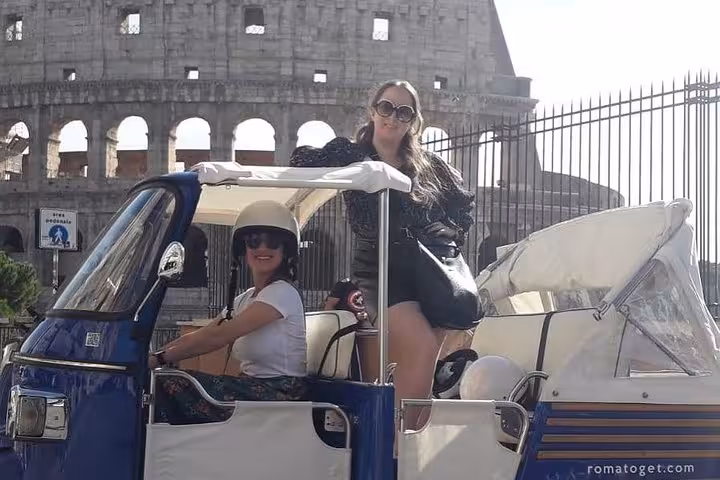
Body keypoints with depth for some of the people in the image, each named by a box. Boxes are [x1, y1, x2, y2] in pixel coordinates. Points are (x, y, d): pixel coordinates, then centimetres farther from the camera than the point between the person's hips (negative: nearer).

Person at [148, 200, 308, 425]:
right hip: (252, 389, 8)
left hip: (279, 395, -8)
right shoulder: (246, 299, 18)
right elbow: (199, 336, 9)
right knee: (164, 384, -10)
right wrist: (150, 354, -5)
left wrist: (159, 358, -19)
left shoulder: (283, 293, -11)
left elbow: (219, 336, -19)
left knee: (168, 386, -19)